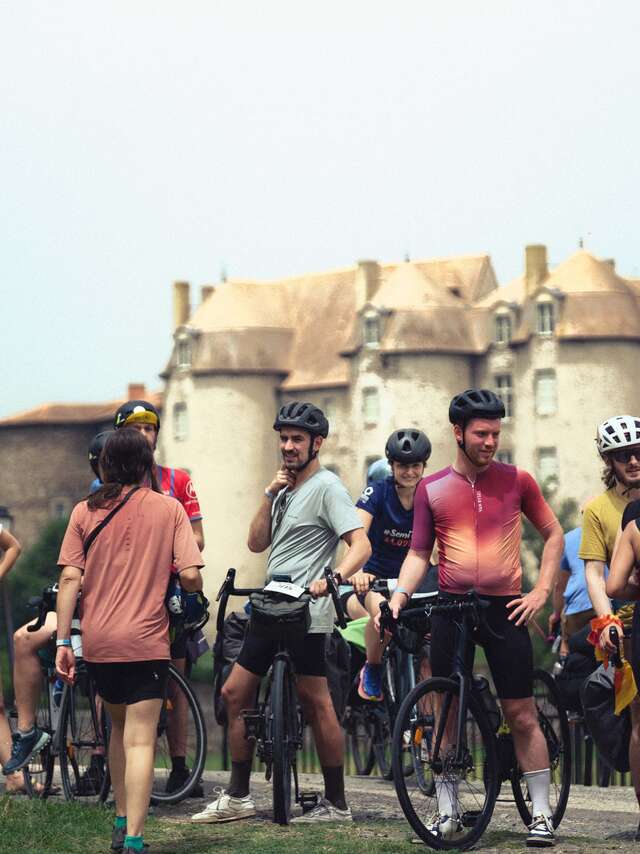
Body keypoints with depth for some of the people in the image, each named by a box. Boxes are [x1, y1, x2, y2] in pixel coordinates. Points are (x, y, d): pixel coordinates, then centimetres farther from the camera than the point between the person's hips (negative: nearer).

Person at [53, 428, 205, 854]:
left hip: (97, 641, 3)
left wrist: (63, 641, 1)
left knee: (119, 726, 24)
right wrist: (197, 596, 16)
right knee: (140, 740, -4)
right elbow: (189, 575, -7)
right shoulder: (168, 508, 1)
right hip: (145, 640, -3)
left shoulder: (85, 511, 5)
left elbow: (70, 578, -1)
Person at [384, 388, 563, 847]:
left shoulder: (516, 480, 3)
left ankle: (541, 812, 4)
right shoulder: (431, 489, 5)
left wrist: (541, 591, 2)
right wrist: (399, 596, -7)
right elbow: (419, 553, 8)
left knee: (522, 714, -2)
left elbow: (554, 534, 11)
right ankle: (447, 810, 14)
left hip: (505, 609, -1)